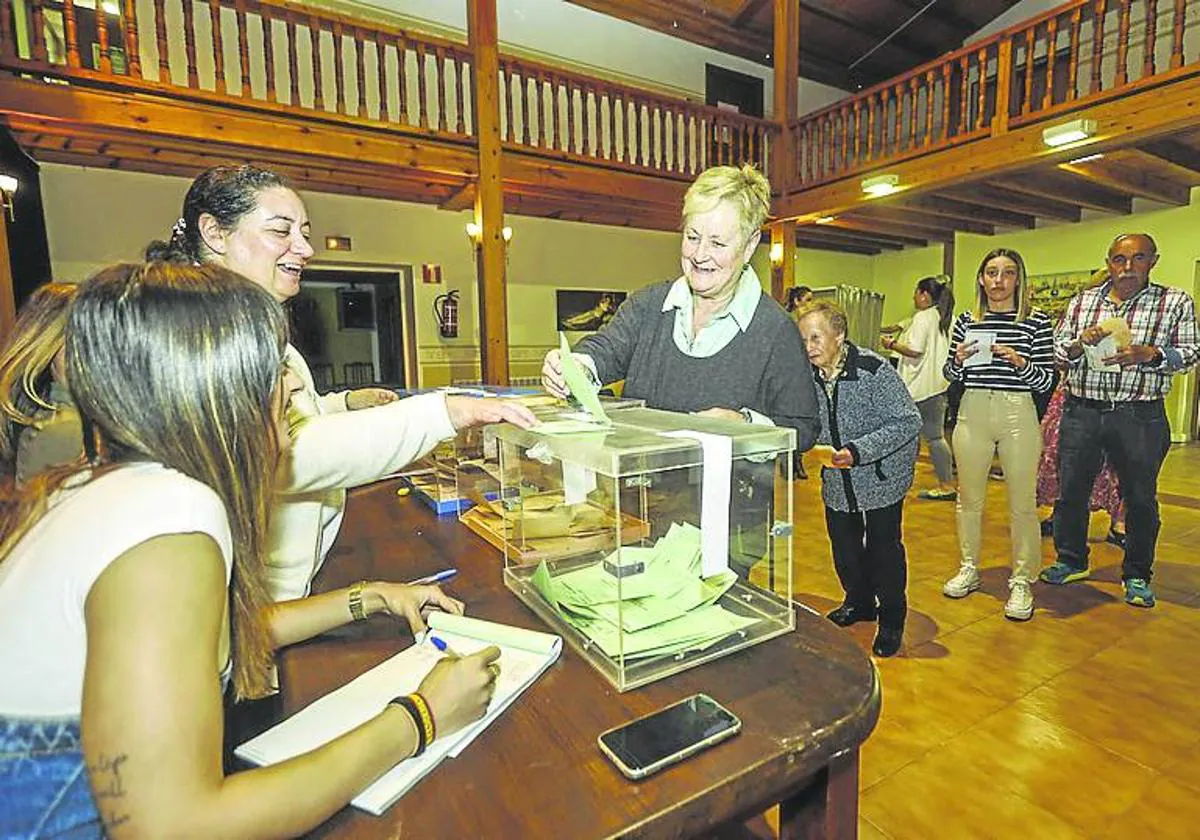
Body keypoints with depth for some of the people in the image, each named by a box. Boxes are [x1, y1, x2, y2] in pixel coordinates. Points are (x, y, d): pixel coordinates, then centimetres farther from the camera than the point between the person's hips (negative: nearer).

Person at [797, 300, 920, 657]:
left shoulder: (873, 369, -22)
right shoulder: (809, 375, -6)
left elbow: (908, 421, -22)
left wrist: (857, 451, -31)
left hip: (881, 477, -5)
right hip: (837, 480, 5)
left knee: (883, 546, 4)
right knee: (843, 545, 14)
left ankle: (891, 617, 27)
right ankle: (858, 602, 40)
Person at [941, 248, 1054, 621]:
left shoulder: (1036, 322, 1)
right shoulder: (966, 321, 8)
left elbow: (1047, 379, -1)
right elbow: (950, 374, 13)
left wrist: (1020, 363, -18)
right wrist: (959, 359, -8)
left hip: (1018, 414, -2)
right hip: (972, 412, 2)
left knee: (1022, 502, 3)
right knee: (969, 497, 11)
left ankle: (1022, 582, 17)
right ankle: (969, 569, 26)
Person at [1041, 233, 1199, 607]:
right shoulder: (1081, 301, 8)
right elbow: (1057, 351, 8)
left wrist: (1149, 354, -18)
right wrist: (1080, 342, -13)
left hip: (1140, 417, -1)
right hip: (1081, 411, 2)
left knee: (1140, 498, 9)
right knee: (1070, 490, 8)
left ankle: (1136, 576, 26)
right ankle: (1071, 561, 27)